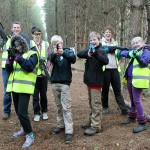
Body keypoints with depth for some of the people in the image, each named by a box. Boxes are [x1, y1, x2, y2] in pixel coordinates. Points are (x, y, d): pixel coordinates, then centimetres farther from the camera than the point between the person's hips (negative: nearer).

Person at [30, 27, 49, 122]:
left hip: (44, 73, 2)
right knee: (35, 94, 6)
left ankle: (44, 111, 27)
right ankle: (37, 113, 18)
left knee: (44, 94, 11)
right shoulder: (30, 44, -1)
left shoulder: (46, 44, 6)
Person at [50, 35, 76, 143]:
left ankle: (69, 131, -6)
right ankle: (61, 125, 27)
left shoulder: (68, 51, 0)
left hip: (65, 82, -3)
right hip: (54, 82, 4)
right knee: (59, 106, 14)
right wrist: (55, 53, -41)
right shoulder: (53, 53, 6)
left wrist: (63, 53, -38)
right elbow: (51, 60, -18)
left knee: (66, 107, -7)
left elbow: (73, 59, -21)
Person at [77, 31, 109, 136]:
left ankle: (96, 126, 1)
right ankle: (92, 121, 29)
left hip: (96, 81, -7)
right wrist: (87, 53, -21)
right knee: (91, 103, 17)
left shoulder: (101, 51, -9)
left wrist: (95, 53, -40)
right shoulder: (90, 50, 11)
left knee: (96, 103, -4)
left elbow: (106, 61, -27)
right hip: (89, 80, 8)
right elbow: (79, 54, -2)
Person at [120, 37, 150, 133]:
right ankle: (132, 117, 33)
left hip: (138, 79, -8)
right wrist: (129, 53, -11)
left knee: (137, 100, -10)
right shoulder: (134, 52, 17)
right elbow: (123, 53, 10)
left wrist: (137, 56, -36)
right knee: (132, 100, 19)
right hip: (130, 79, 8)